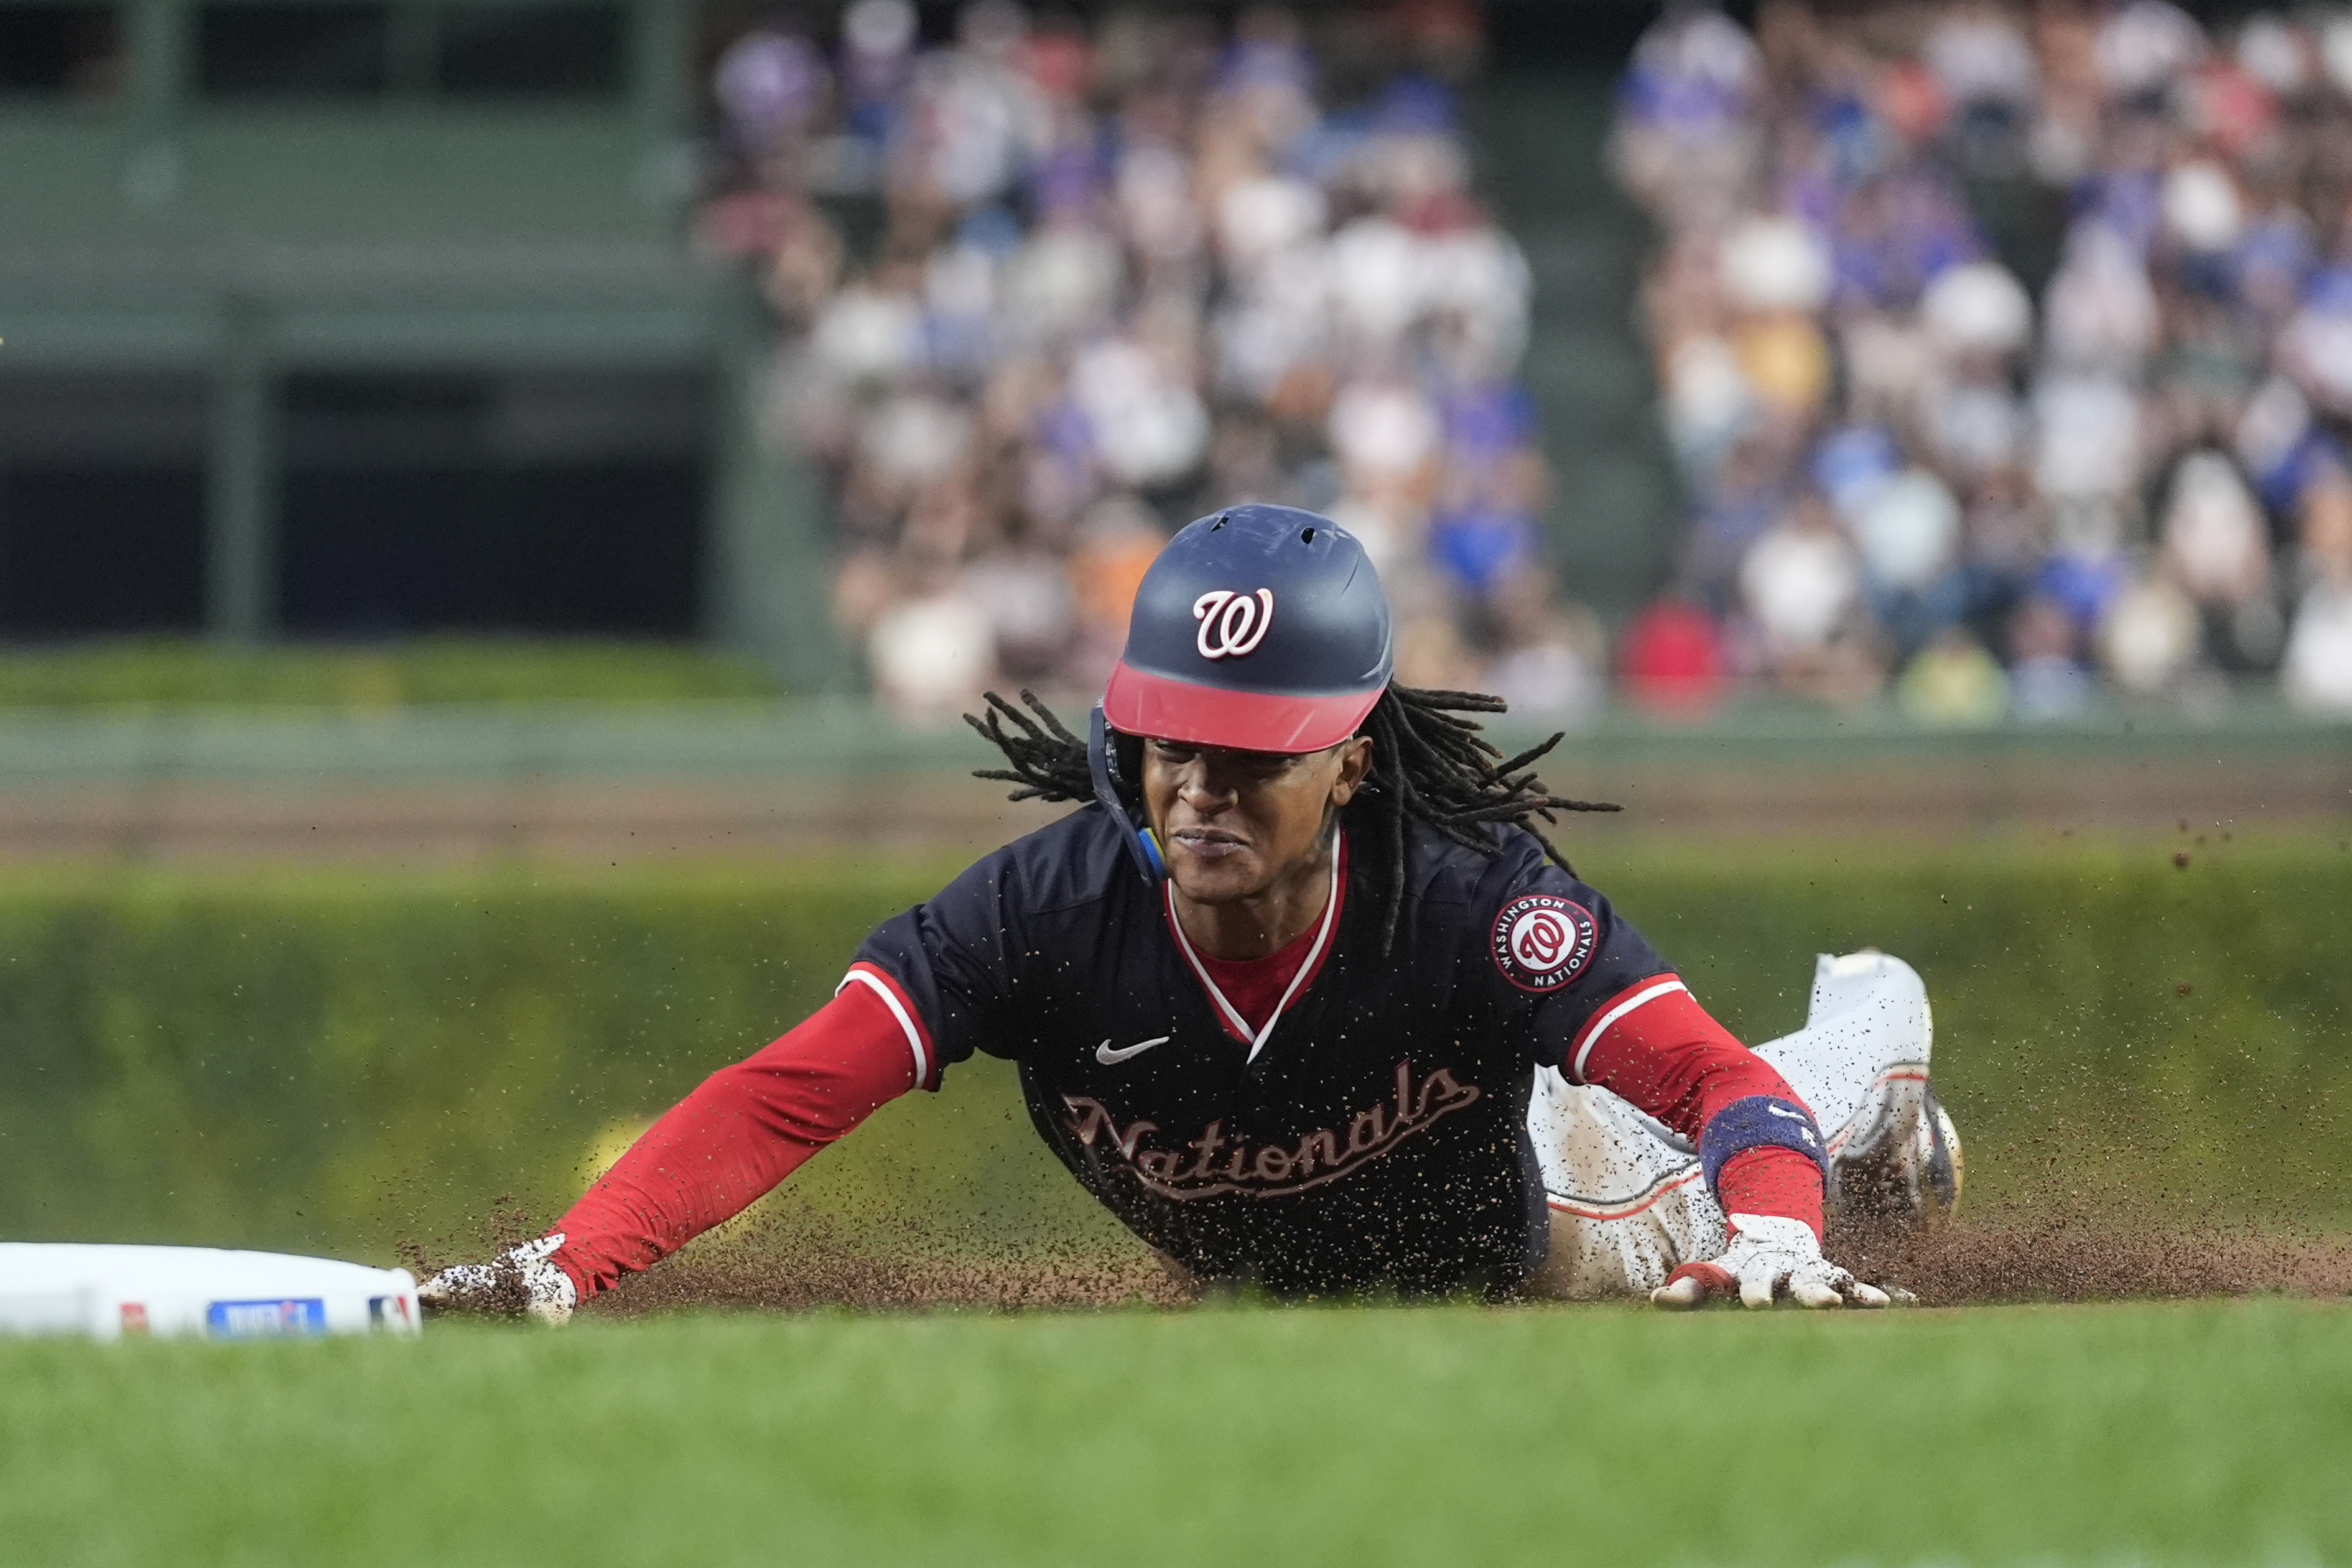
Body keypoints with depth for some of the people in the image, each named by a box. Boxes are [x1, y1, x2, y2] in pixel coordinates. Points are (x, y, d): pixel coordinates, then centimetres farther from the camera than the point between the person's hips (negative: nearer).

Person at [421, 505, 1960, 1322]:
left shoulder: (1475, 899, -44)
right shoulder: (1050, 912, -40)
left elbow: (1723, 1087, -49)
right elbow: (782, 1097, -45)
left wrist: (1773, 1239, -72)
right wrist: (566, 1264, -60)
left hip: (1517, 1224, -2)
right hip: (1252, 1278, 2)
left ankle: (1872, 1045, 60)